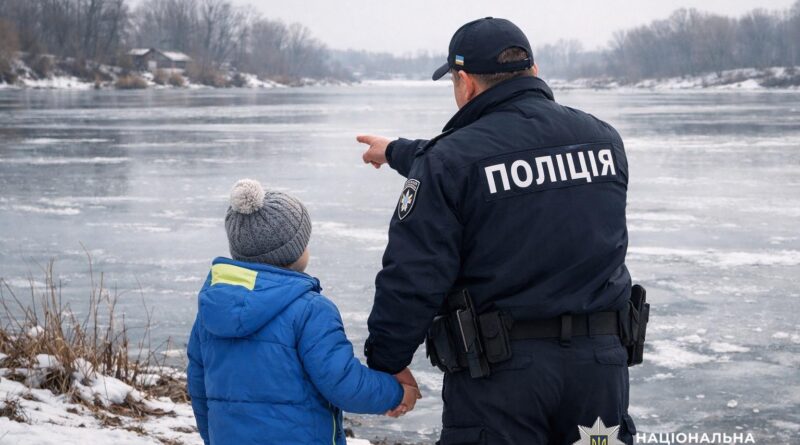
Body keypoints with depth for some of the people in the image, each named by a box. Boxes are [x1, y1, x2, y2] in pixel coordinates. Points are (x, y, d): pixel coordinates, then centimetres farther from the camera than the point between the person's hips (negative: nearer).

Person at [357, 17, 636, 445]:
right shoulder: (603, 138, 9)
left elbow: (412, 279, -14)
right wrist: (398, 153, 34)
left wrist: (384, 364, 0)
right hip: (601, 362, 5)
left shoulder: (450, 159, -10)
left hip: (501, 373, -5)